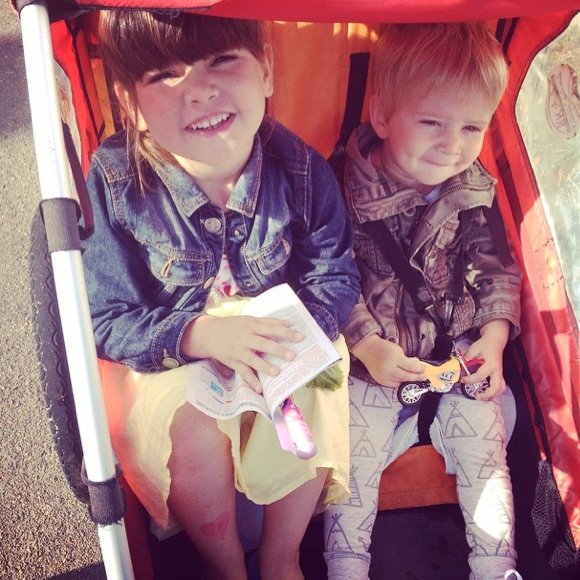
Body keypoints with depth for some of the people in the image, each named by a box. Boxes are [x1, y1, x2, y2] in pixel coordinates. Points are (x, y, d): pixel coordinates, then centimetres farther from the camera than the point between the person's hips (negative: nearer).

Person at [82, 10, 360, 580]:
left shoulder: (299, 169, -17)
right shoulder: (113, 181, -22)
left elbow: (335, 276, -8)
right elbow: (104, 322, -18)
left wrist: (297, 333, -29)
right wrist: (197, 335, -35)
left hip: (277, 344, 2)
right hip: (165, 354, -1)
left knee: (308, 405, -23)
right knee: (191, 428, -27)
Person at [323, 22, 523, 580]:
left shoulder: (475, 193, -3)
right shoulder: (347, 192, -16)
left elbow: (499, 268, 6)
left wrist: (495, 334, -7)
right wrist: (368, 346, -20)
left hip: (458, 353, 3)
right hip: (371, 356, -3)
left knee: (483, 445, 0)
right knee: (356, 454, -6)